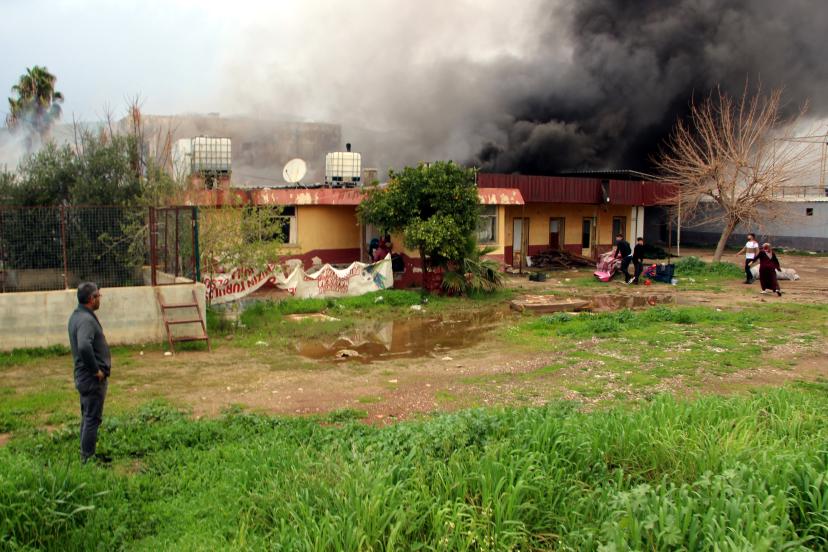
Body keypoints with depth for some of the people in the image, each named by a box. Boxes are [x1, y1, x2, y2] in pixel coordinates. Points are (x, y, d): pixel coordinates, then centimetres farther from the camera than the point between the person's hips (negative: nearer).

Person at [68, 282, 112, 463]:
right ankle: (88, 458, 7)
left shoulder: (77, 315, 10)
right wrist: (96, 370, -24)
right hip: (93, 379, -10)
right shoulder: (86, 320, -22)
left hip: (85, 376, 10)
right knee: (92, 419, -1)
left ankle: (88, 454, 29)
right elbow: (84, 347, -37)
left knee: (88, 417, 19)